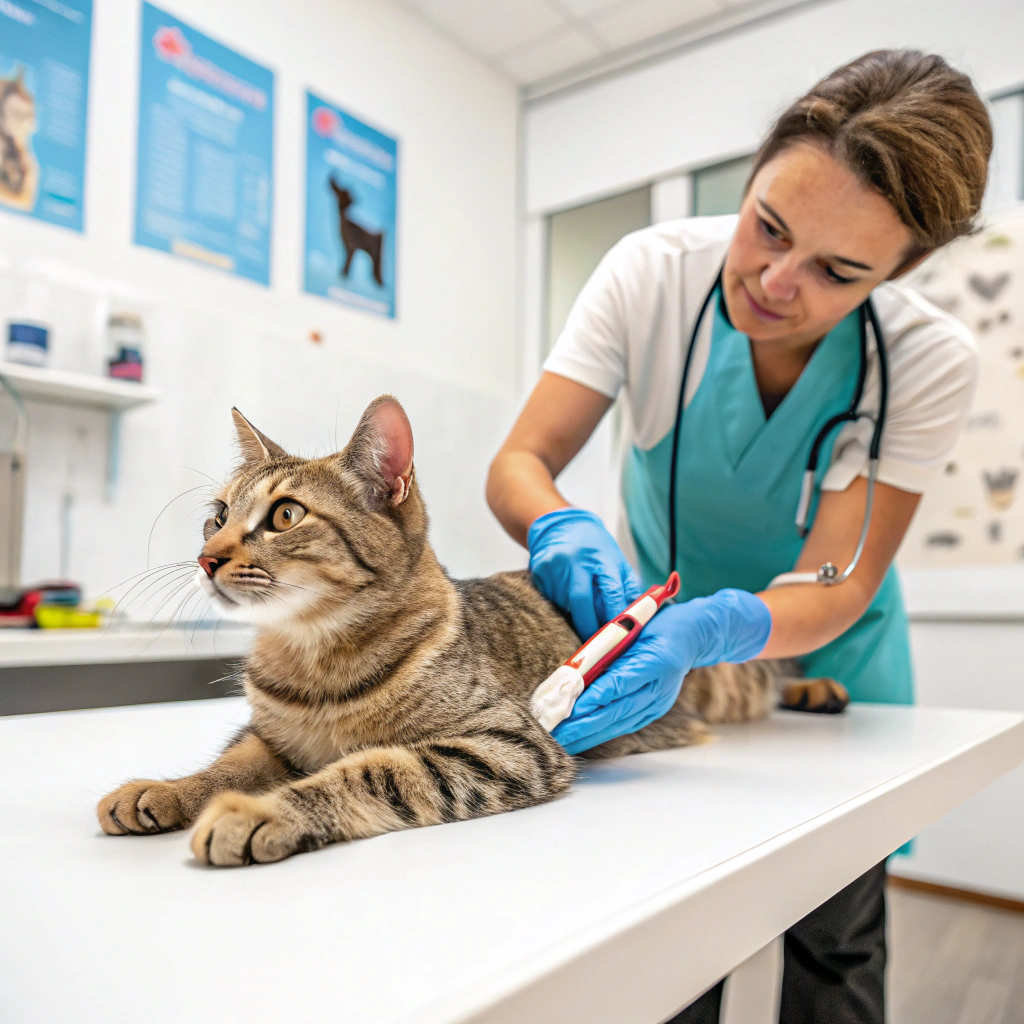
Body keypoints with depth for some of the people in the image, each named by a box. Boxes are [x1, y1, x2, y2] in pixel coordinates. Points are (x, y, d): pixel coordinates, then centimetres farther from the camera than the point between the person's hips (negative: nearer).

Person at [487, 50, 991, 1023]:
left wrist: (709, 631, -46)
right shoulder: (654, 271, -22)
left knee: (834, 938, 11)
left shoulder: (929, 359, -22)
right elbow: (519, 463, -21)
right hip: (658, 614, 0)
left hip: (824, 655, 1)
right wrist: (562, 531, -43)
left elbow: (834, 588, -26)